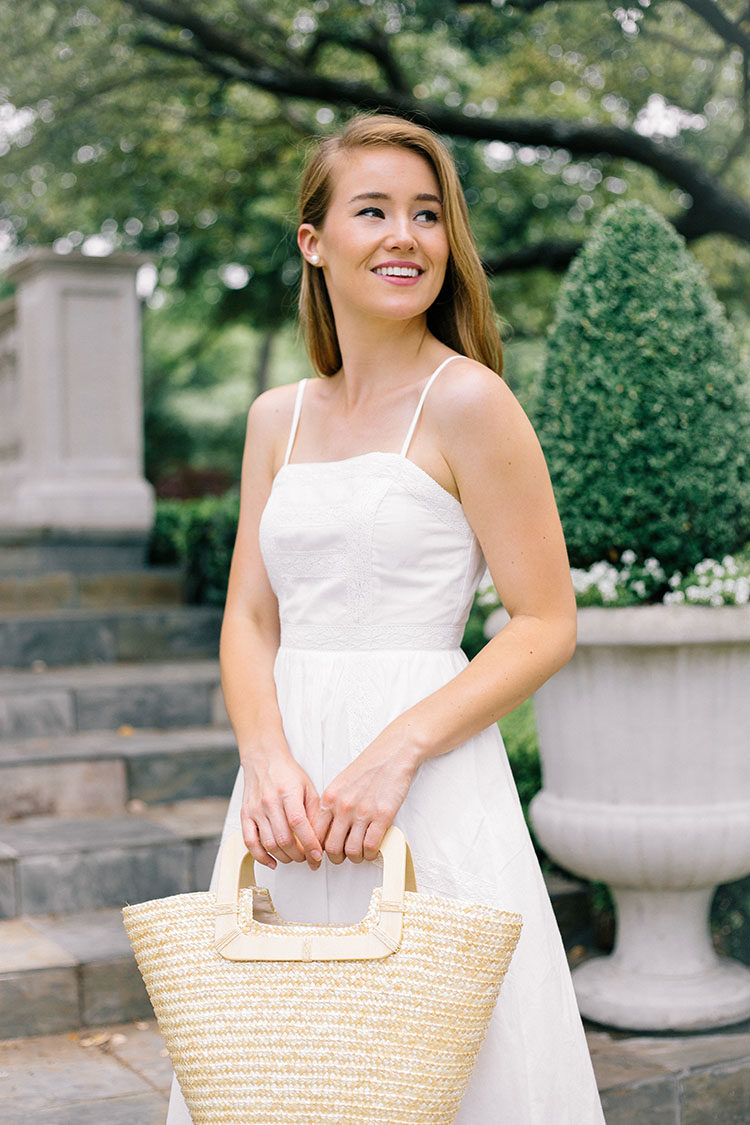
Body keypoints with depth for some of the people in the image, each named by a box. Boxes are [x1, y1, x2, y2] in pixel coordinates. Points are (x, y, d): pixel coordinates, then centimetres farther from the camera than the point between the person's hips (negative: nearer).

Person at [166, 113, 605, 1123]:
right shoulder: (278, 417, 11)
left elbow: (547, 626, -8)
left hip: (426, 785, -5)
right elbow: (250, 618, 8)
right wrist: (268, 758, -10)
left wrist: (393, 753, -18)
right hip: (289, 780, 6)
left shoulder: (466, 401, -6)